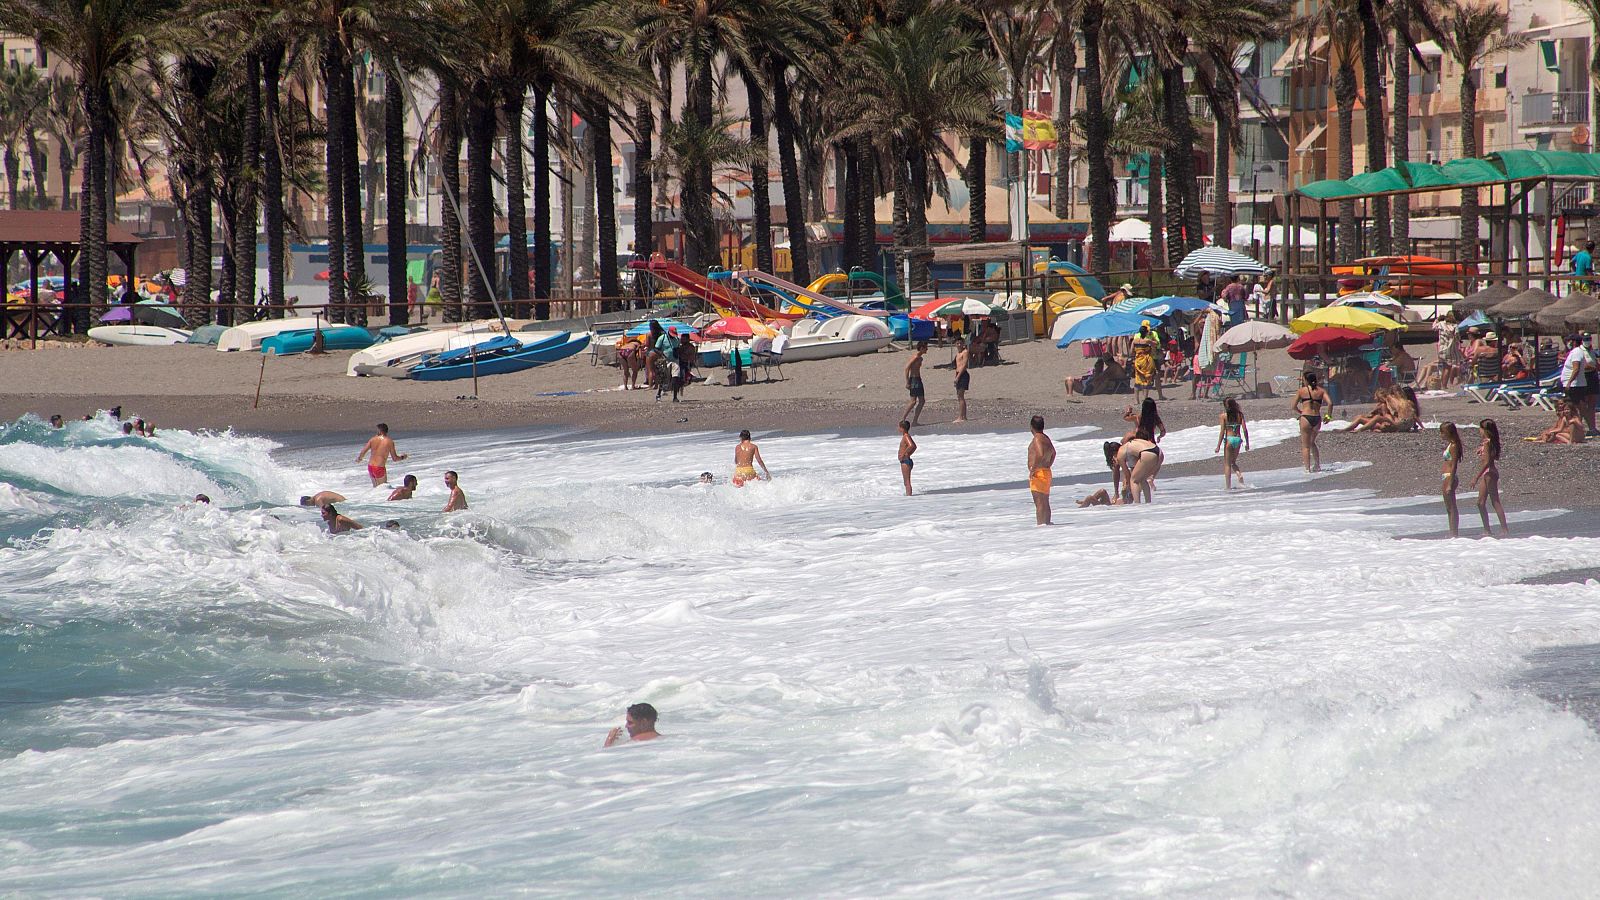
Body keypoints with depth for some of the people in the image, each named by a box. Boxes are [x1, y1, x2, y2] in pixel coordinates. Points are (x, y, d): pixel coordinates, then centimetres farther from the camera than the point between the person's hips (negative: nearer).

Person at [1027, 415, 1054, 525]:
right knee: (1045, 503, 14)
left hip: (1038, 474, -10)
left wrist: (1033, 469, -22)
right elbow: (1053, 453, 32)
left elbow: (1040, 455, -30)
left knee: (1039, 503, -12)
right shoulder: (1046, 438, 15)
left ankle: (1040, 524, -16)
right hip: (1046, 472, 10)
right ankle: (1047, 523, 19)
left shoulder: (1037, 438, -14)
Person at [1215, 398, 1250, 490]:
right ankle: (1240, 474, -7)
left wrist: (1218, 446, -6)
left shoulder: (1223, 416, -7)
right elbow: (1245, 429, -1)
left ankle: (1228, 486, 5)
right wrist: (1247, 443, 6)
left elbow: (1222, 431, -9)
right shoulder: (1240, 414, 1)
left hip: (1229, 439, -3)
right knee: (1233, 462, 21)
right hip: (1238, 438, 3)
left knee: (1227, 464, 7)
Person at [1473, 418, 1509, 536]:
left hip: (1489, 472, -10)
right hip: (1487, 474, 10)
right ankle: (1487, 529, 14)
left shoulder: (1487, 443, -16)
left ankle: (1505, 529, -3)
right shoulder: (1492, 442, 11)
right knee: (1481, 503, 11)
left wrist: (1476, 477, -20)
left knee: (1495, 502, -6)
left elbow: (1487, 462, -21)